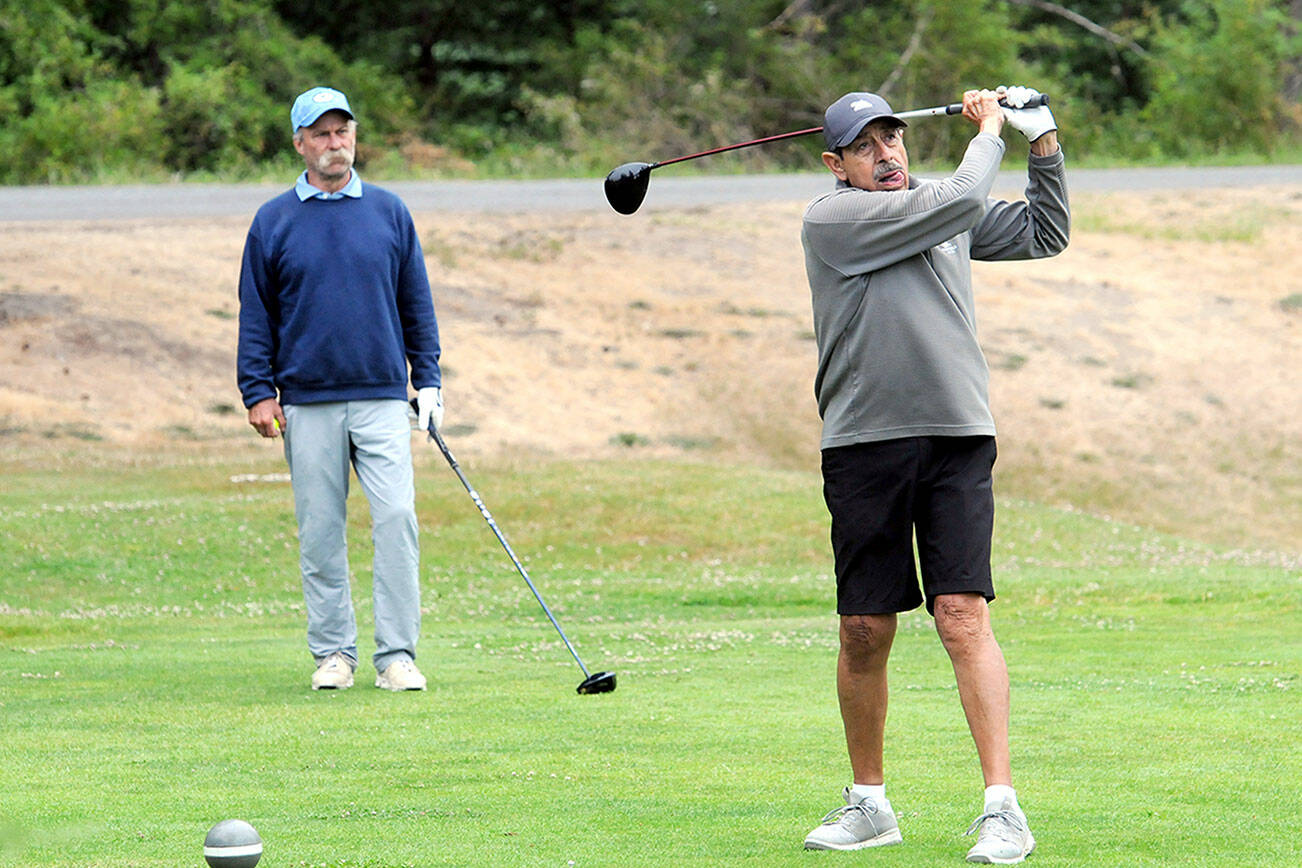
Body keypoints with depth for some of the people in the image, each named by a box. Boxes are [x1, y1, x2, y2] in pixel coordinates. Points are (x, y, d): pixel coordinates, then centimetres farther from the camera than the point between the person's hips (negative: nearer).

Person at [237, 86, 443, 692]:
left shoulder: (389, 212, 9)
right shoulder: (274, 222, 6)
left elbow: (416, 302, 13)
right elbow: (256, 313, 8)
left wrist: (429, 380, 6)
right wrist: (258, 392, 0)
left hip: (382, 399, 0)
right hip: (307, 404, 0)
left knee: (396, 519, -11)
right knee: (320, 533, 2)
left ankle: (396, 654, -7)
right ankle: (333, 652, 12)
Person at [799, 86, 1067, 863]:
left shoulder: (943, 211, 15)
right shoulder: (830, 220, -4)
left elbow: (1045, 235, 28)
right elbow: (962, 201, -11)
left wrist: (1045, 148, 15)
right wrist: (990, 132, 5)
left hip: (957, 442, 2)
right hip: (863, 446, -2)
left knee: (964, 616, -11)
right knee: (865, 632, 3)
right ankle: (870, 804, 19)